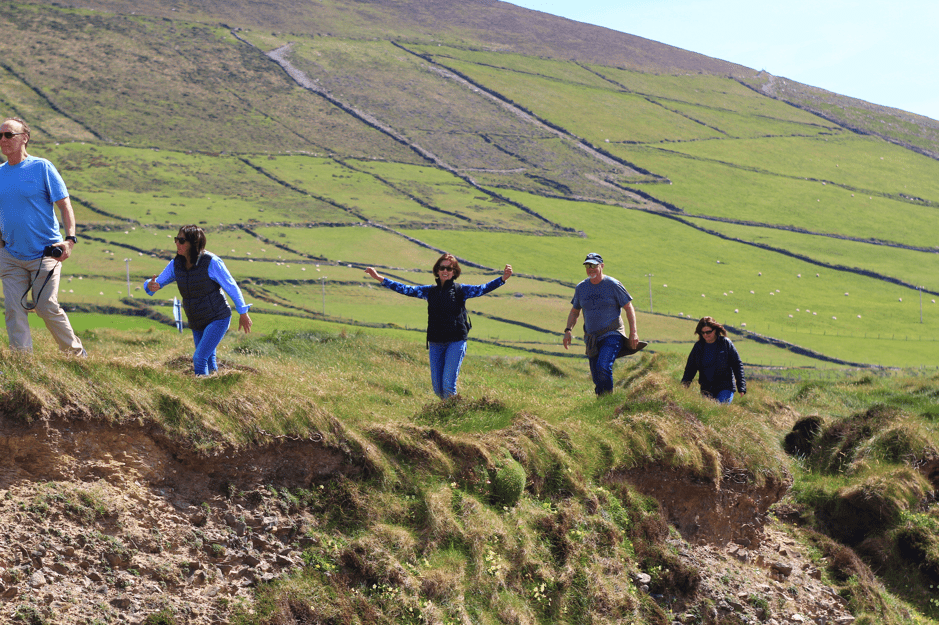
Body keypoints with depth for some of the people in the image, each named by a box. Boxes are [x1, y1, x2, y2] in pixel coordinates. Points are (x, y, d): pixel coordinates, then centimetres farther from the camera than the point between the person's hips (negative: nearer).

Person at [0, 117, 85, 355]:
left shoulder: (42, 167, -5)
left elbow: (65, 205, -7)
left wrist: (70, 239, -19)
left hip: (44, 253, -5)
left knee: (46, 307, -7)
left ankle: (76, 353, 12)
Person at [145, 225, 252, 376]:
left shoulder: (211, 262, -21)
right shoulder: (176, 264, -5)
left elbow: (232, 287, -13)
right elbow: (158, 282, -4)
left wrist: (243, 314, -6)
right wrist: (151, 286, -29)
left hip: (219, 319, -6)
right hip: (198, 323, 6)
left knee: (199, 358, -18)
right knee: (209, 363, 13)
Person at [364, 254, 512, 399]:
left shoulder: (461, 290, 2)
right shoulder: (429, 291, 9)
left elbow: (482, 289, -9)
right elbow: (406, 289, 7)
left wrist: (503, 278, -25)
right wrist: (379, 278, 1)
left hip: (456, 341, -3)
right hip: (435, 343, 3)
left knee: (448, 384, -13)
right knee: (437, 387, 5)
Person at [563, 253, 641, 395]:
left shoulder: (613, 285, -5)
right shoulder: (581, 287, 8)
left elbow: (629, 307, -2)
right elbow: (574, 311, 19)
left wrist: (633, 331, -10)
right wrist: (568, 330, 3)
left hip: (612, 335, -5)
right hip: (592, 339, 5)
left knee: (603, 367, -26)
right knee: (597, 379, 4)